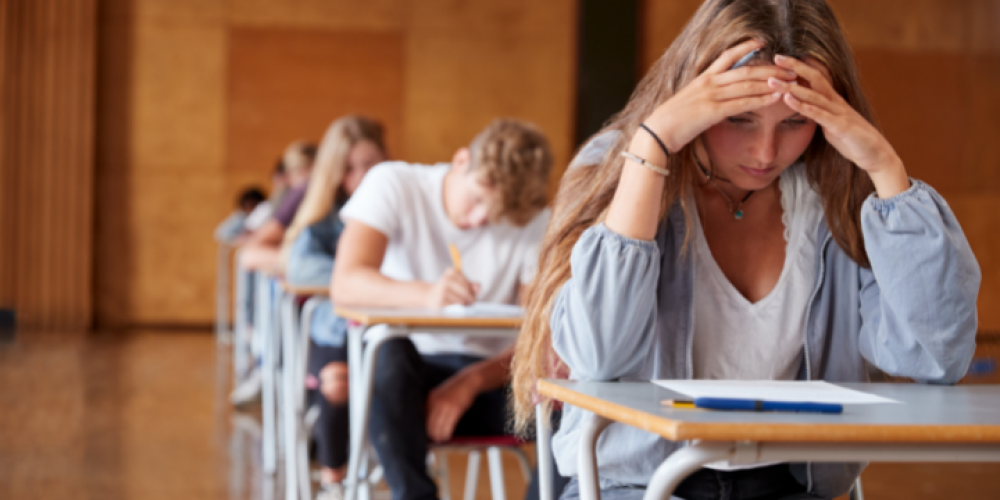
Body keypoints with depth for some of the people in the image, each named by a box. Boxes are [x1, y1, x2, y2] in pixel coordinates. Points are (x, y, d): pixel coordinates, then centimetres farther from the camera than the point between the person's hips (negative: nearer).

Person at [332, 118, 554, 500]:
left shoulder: (535, 225, 0)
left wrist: (470, 382, -25)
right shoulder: (395, 185, -6)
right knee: (389, 353, -38)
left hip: (487, 376, 2)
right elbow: (345, 283, -21)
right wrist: (425, 295, -40)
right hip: (404, 370, -1)